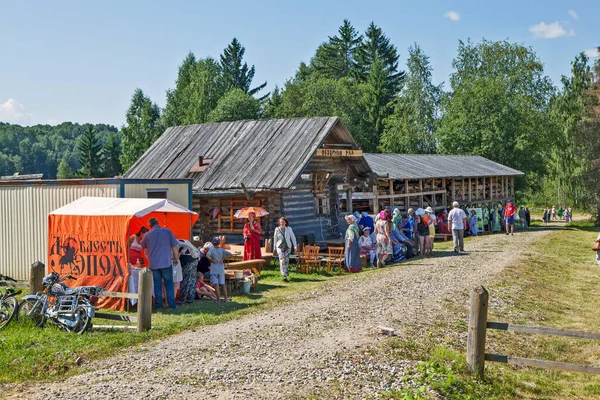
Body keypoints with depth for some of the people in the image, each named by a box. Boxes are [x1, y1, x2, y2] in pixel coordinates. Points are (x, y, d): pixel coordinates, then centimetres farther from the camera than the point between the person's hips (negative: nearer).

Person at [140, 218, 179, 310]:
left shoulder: (147, 235, 2)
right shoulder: (167, 232, -3)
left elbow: (144, 248, 19)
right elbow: (175, 247, -2)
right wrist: (176, 259, 10)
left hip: (153, 264, 1)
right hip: (166, 263, -1)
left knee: (157, 284, 9)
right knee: (169, 284, 6)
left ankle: (158, 305, 9)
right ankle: (171, 305, 4)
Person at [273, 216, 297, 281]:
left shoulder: (289, 229, -3)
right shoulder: (277, 229, -2)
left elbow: (293, 237, -3)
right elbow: (275, 239, 7)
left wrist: (295, 246, -12)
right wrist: (274, 248, 12)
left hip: (288, 247, 1)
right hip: (280, 247, -1)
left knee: (286, 261, 9)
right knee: (282, 260, -13)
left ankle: (285, 273, 30)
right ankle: (284, 276, -19)